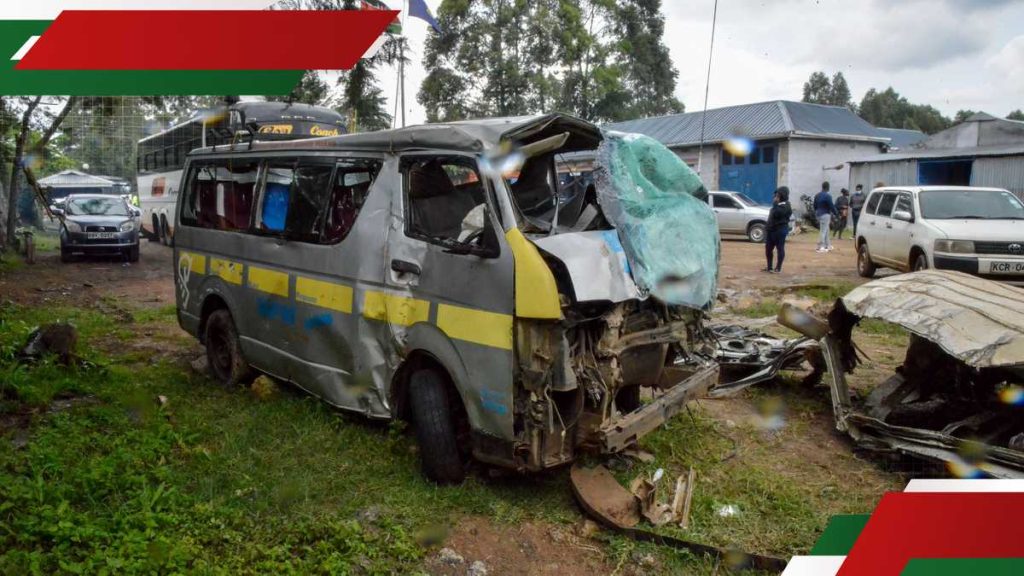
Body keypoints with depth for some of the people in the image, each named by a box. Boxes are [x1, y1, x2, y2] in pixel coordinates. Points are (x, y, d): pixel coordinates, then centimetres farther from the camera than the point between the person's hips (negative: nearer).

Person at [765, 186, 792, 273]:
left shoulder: (785, 206, -11)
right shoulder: (778, 204, 20)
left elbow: (778, 213, -28)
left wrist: (775, 204, -20)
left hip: (780, 230, -10)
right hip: (772, 229, 10)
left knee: (780, 249, -4)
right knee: (768, 248, 11)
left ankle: (778, 268, -1)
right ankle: (769, 267, 19)